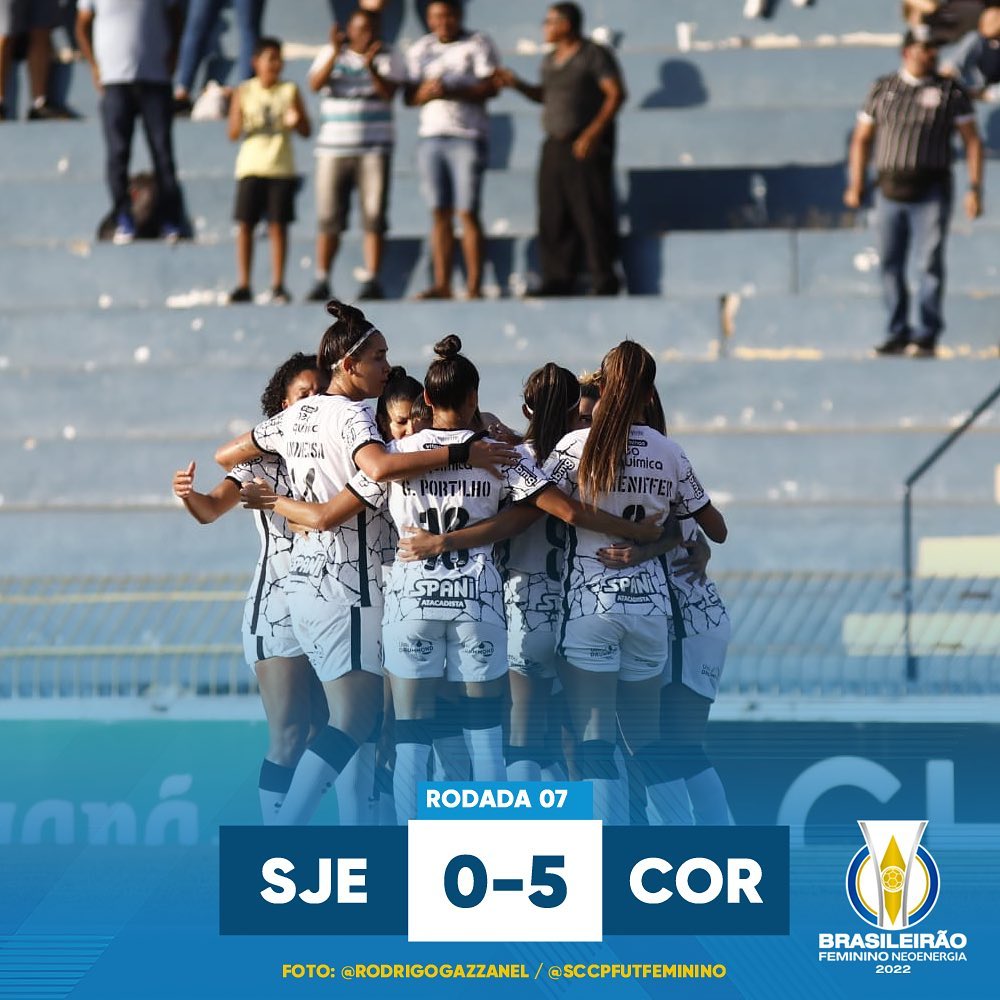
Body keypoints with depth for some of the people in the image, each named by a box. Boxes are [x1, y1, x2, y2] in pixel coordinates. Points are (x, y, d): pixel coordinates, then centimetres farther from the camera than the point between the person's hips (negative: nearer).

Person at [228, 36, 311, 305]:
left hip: (281, 168, 0)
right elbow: (233, 133, 4)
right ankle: (243, 285, -1)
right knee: (245, 224, -4)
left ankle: (278, 285, 3)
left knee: (278, 224, -1)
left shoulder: (290, 91, 5)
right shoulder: (244, 92, 5)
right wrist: (241, 124, -18)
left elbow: (306, 131, 6)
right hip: (250, 166, 0)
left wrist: (295, 121, -15)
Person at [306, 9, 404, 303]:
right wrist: (335, 53, -20)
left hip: (374, 149, -1)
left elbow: (388, 92, -11)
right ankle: (321, 282, 0)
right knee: (328, 219, -2)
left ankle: (372, 281, -6)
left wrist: (371, 67, -27)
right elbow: (316, 83, -7)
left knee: (374, 217, -6)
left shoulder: (387, 59, 6)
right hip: (333, 147, 1)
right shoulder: (331, 54, 9)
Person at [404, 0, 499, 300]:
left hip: (467, 136, -4)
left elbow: (491, 87, -8)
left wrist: (451, 92, -19)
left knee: (467, 212, -8)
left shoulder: (477, 44, 2)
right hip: (430, 137, 4)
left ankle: (474, 285, -8)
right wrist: (425, 93, -12)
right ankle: (441, 284, 3)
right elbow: (408, 95, 11)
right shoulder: (420, 49, 15)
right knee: (439, 213, 2)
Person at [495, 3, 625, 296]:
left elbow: (616, 93, -11)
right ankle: (559, 279, 6)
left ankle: (604, 280, -5)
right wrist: (517, 85, 12)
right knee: (554, 216, 3)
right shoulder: (550, 61, 16)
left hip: (587, 146, -7)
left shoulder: (594, 55, -5)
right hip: (556, 145, 7)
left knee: (592, 214, -8)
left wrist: (594, 132, -20)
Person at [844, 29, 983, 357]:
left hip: (931, 191, -3)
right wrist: (855, 185, 7)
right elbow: (862, 139, 14)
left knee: (930, 263, -6)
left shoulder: (950, 91, 2)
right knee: (890, 264, 4)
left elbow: (972, 141, 1)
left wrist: (974, 188, -8)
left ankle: (927, 336, 0)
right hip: (890, 191, 3)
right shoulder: (883, 89, 9)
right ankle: (898, 333, 13)